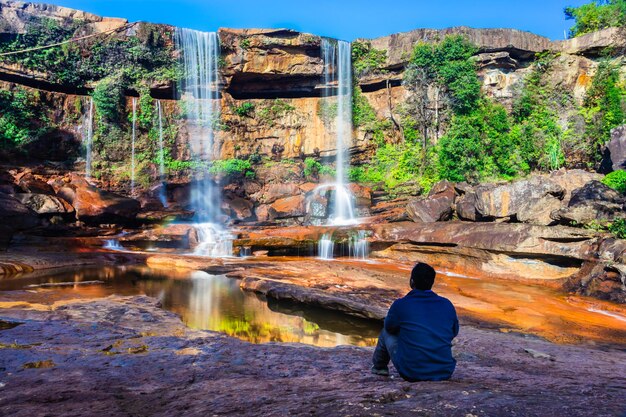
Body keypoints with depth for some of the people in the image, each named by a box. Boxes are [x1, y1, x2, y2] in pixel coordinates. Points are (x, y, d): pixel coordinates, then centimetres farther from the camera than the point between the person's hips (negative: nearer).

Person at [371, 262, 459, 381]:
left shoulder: (400, 305, -11)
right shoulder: (447, 305, -2)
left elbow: (390, 327, 9)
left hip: (412, 373, -3)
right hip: (445, 373, 3)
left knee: (386, 332, 20)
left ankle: (379, 366, 41)